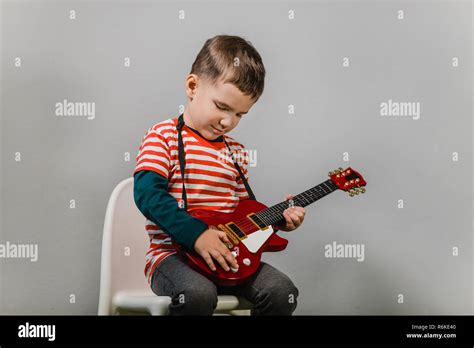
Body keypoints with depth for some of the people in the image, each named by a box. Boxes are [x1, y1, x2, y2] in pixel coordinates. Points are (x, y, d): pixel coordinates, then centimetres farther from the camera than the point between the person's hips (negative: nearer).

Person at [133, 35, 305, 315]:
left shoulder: (236, 152, 15)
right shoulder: (163, 136, -4)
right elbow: (148, 193, -17)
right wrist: (196, 233, -25)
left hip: (227, 255, 6)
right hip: (173, 254, -5)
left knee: (282, 291, -15)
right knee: (198, 293, -36)